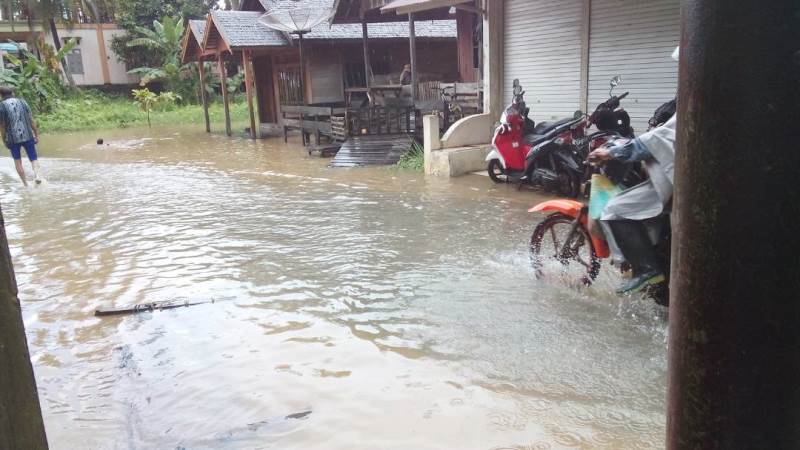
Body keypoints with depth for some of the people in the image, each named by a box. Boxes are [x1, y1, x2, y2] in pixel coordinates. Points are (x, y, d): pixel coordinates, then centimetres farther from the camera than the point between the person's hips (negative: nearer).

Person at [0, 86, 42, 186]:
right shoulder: (22, 102, 4)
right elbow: (31, 120, 2)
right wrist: (36, 134, 8)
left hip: (13, 138, -1)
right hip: (28, 136, 1)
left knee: (18, 162, 12)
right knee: (34, 158, 7)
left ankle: (25, 184, 13)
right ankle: (36, 174, -21)